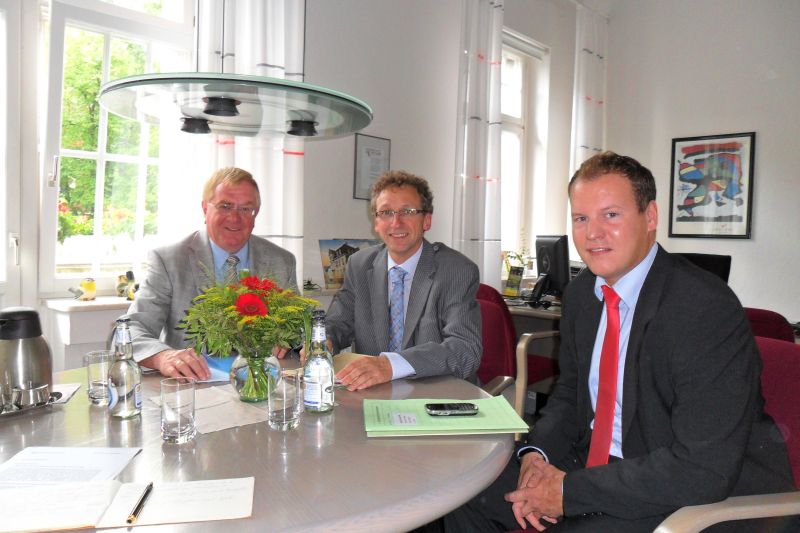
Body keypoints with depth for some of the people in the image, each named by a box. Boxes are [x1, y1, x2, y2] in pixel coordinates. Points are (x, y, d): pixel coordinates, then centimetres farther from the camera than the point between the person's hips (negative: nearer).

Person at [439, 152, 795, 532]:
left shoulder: (708, 310, -23)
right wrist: (537, 452, -9)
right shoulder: (581, 293, 0)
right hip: (597, 460, 7)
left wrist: (570, 491, -22)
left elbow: (703, 470, -27)